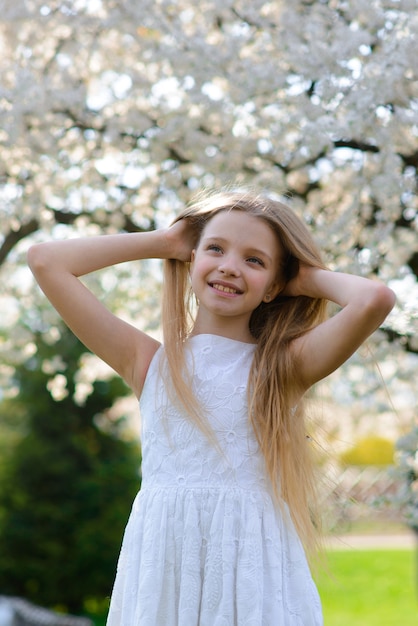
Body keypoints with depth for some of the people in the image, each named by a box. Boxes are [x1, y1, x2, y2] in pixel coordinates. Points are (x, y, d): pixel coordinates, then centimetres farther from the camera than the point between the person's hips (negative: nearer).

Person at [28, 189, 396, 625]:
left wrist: (310, 277, 8)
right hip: (162, 561, 1)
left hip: (255, 561, -1)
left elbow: (374, 300, -13)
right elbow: (45, 262, 7)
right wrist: (161, 243, 14)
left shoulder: (284, 367, 5)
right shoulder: (150, 362, 9)